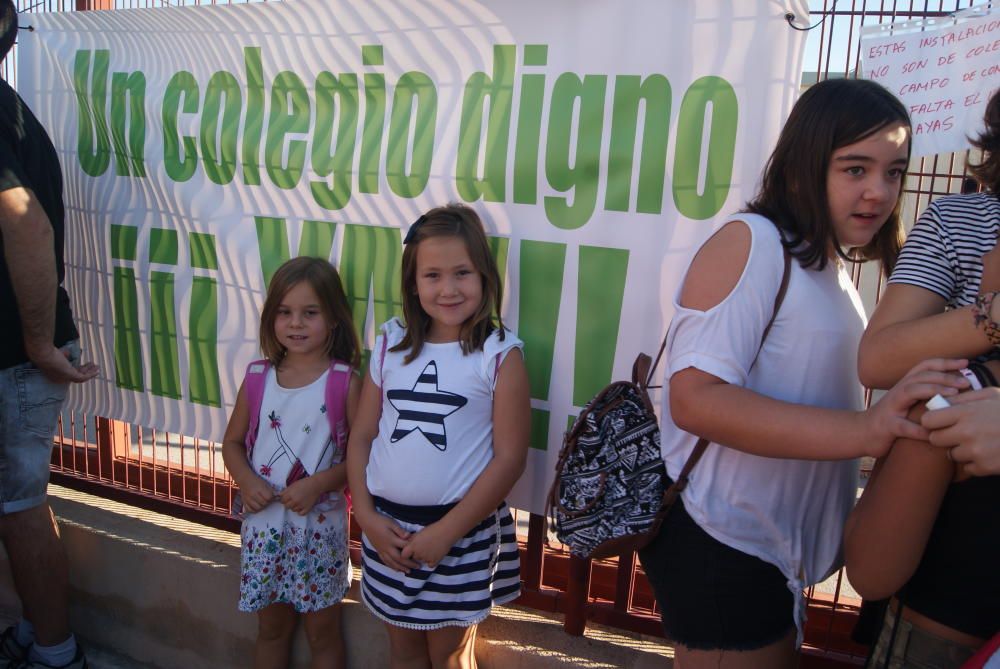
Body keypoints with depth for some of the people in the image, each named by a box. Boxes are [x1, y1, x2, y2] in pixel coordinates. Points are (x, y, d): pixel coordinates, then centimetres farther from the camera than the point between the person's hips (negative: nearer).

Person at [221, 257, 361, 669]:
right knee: (271, 627, 21)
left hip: (320, 524, -3)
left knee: (322, 632, 14)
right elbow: (233, 441, 8)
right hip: (263, 522, 3)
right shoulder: (258, 377, 0)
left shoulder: (344, 382, -11)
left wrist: (318, 485, -22)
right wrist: (246, 481, -9)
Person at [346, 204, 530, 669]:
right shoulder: (391, 345, 1)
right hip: (388, 525, 4)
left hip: (462, 533, -4)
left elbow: (509, 458, -13)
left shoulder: (500, 355, -11)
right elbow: (361, 436, 4)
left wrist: (446, 532, -14)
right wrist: (367, 517, -5)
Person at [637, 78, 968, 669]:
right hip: (723, 550, -9)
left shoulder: (832, 268, 12)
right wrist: (863, 430, -36)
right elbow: (695, 399, -29)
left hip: (782, 552, 9)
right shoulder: (750, 242, -17)